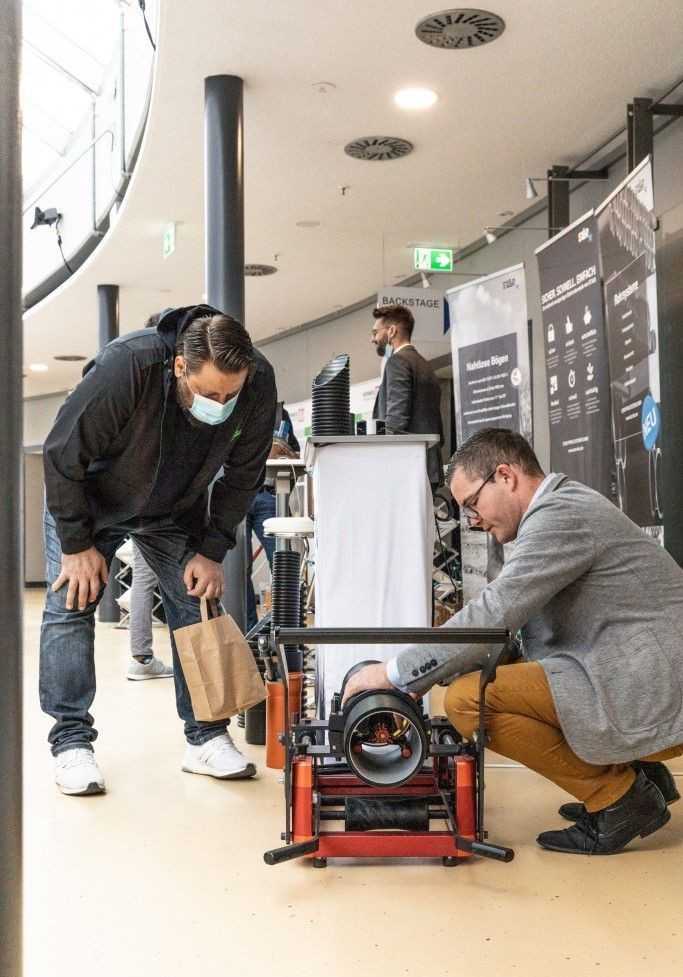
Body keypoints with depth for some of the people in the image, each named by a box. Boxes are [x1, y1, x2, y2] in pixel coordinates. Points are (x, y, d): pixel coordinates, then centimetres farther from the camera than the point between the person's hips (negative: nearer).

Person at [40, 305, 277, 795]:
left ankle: (206, 736, 7)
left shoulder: (259, 384, -27)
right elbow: (62, 456, -26)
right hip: (89, 501, -2)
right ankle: (72, 742, 1)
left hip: (177, 510, 3)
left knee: (197, 605, -3)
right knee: (70, 604, -9)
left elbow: (242, 477, -10)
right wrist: (77, 544, -21)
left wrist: (212, 551, -12)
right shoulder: (125, 368, -38)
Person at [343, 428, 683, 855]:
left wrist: (396, 674, -12)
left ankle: (619, 797, -4)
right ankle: (627, 771, 14)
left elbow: (494, 614, -21)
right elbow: (509, 618, 14)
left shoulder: (560, 514, -15)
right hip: (648, 681, 10)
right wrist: (421, 678, 8)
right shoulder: (567, 508, 15)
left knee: (468, 699, -17)